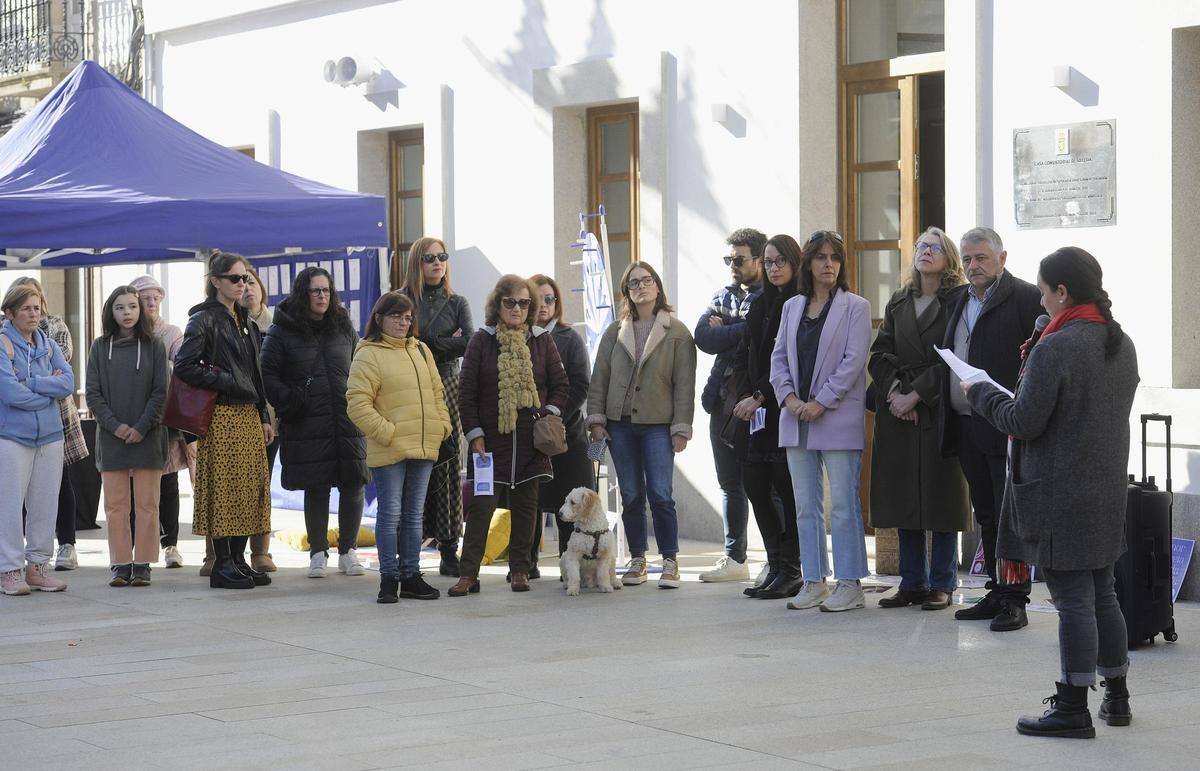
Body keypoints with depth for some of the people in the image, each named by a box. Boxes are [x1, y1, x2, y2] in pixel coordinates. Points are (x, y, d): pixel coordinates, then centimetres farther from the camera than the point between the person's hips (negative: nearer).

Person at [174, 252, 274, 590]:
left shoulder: (245, 321, 18)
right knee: (223, 488, -6)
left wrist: (264, 417, 18)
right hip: (222, 416, -8)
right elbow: (184, 366, -15)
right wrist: (224, 380, -14)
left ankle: (238, 559, 13)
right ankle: (223, 565, -3)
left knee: (250, 486, 7)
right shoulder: (204, 320, -7)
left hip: (248, 414, 8)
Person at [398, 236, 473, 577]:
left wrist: (426, 345, -6)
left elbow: (469, 343, -3)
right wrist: (445, 343, -6)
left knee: (448, 469, -1)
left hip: (446, 391, 2)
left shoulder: (456, 303, 13)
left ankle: (449, 551, 1)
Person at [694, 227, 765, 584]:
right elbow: (704, 337, 2)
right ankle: (735, 559, 22)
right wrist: (744, 330, -10)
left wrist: (726, 331, -10)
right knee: (730, 485, 13)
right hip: (724, 403, 7)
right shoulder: (722, 298, 17)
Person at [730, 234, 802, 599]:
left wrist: (759, 396, -13)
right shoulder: (760, 305, 17)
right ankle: (777, 565, 12)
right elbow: (744, 355, 15)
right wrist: (746, 396, 1)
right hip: (757, 410, 7)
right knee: (755, 485, 4)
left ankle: (789, 569, 2)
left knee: (786, 487, -4)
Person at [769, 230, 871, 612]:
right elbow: (779, 356, 10)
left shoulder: (855, 307, -1)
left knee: (843, 505, -4)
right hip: (796, 419, 5)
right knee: (806, 506, 8)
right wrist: (790, 397, -6)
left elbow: (853, 361, -9)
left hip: (838, 419, -5)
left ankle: (849, 584, 1)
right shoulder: (792, 307, 14)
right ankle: (814, 582, 14)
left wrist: (821, 402, -14)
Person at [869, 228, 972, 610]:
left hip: (939, 409, -5)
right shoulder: (898, 303, 14)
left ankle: (941, 584, 5)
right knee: (903, 497, 6)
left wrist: (915, 396, -14)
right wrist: (894, 392, -8)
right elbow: (879, 355, 9)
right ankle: (912, 583, 13)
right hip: (897, 409, 5)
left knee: (940, 496, -2)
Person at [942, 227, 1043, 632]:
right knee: (986, 516, 13)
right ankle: (997, 593, 21)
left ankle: (1015, 599, 0)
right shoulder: (956, 300, 16)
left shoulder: (1026, 298, -8)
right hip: (966, 427, 8)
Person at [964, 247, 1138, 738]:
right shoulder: (1122, 345, 8)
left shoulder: (1055, 348, -18)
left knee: (1073, 599, -3)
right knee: (1101, 595, 17)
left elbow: (1025, 422, -18)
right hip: (1108, 490, 8)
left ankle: (1073, 708, 2)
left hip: (1059, 492, -8)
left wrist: (980, 394, -1)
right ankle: (1116, 697, 26)